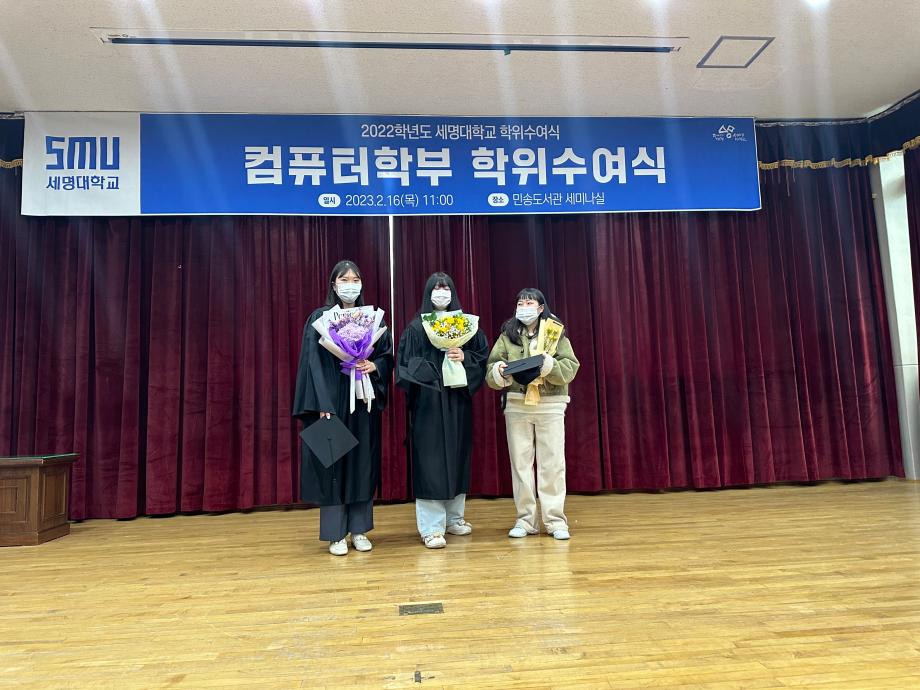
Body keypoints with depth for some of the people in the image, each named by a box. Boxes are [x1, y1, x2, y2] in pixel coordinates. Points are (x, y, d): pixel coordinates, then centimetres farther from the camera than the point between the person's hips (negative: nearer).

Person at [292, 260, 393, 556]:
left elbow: (388, 355, 11)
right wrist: (323, 405, -17)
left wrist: (374, 366, -12)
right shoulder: (319, 318, 0)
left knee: (363, 463, 6)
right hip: (332, 401, -3)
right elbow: (314, 364, -7)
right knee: (333, 464, -1)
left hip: (364, 401, 3)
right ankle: (336, 534, 10)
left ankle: (359, 530, 18)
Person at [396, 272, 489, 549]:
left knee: (457, 456, 9)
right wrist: (432, 372, -18)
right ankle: (431, 527, 0)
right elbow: (406, 364, -4)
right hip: (428, 400, -4)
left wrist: (464, 357, -12)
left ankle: (454, 517, 23)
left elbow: (482, 356, 6)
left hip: (458, 399, 4)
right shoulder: (416, 327, 2)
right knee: (431, 460, -5)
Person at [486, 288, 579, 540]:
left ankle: (555, 520, 11)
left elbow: (571, 367, -5)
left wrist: (549, 365, -22)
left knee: (552, 462, 1)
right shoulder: (507, 335, 8)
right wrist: (499, 371, -22)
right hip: (516, 404, 2)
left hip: (550, 404, -1)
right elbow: (491, 368, 0)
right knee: (520, 462, 5)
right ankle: (525, 519, 15)